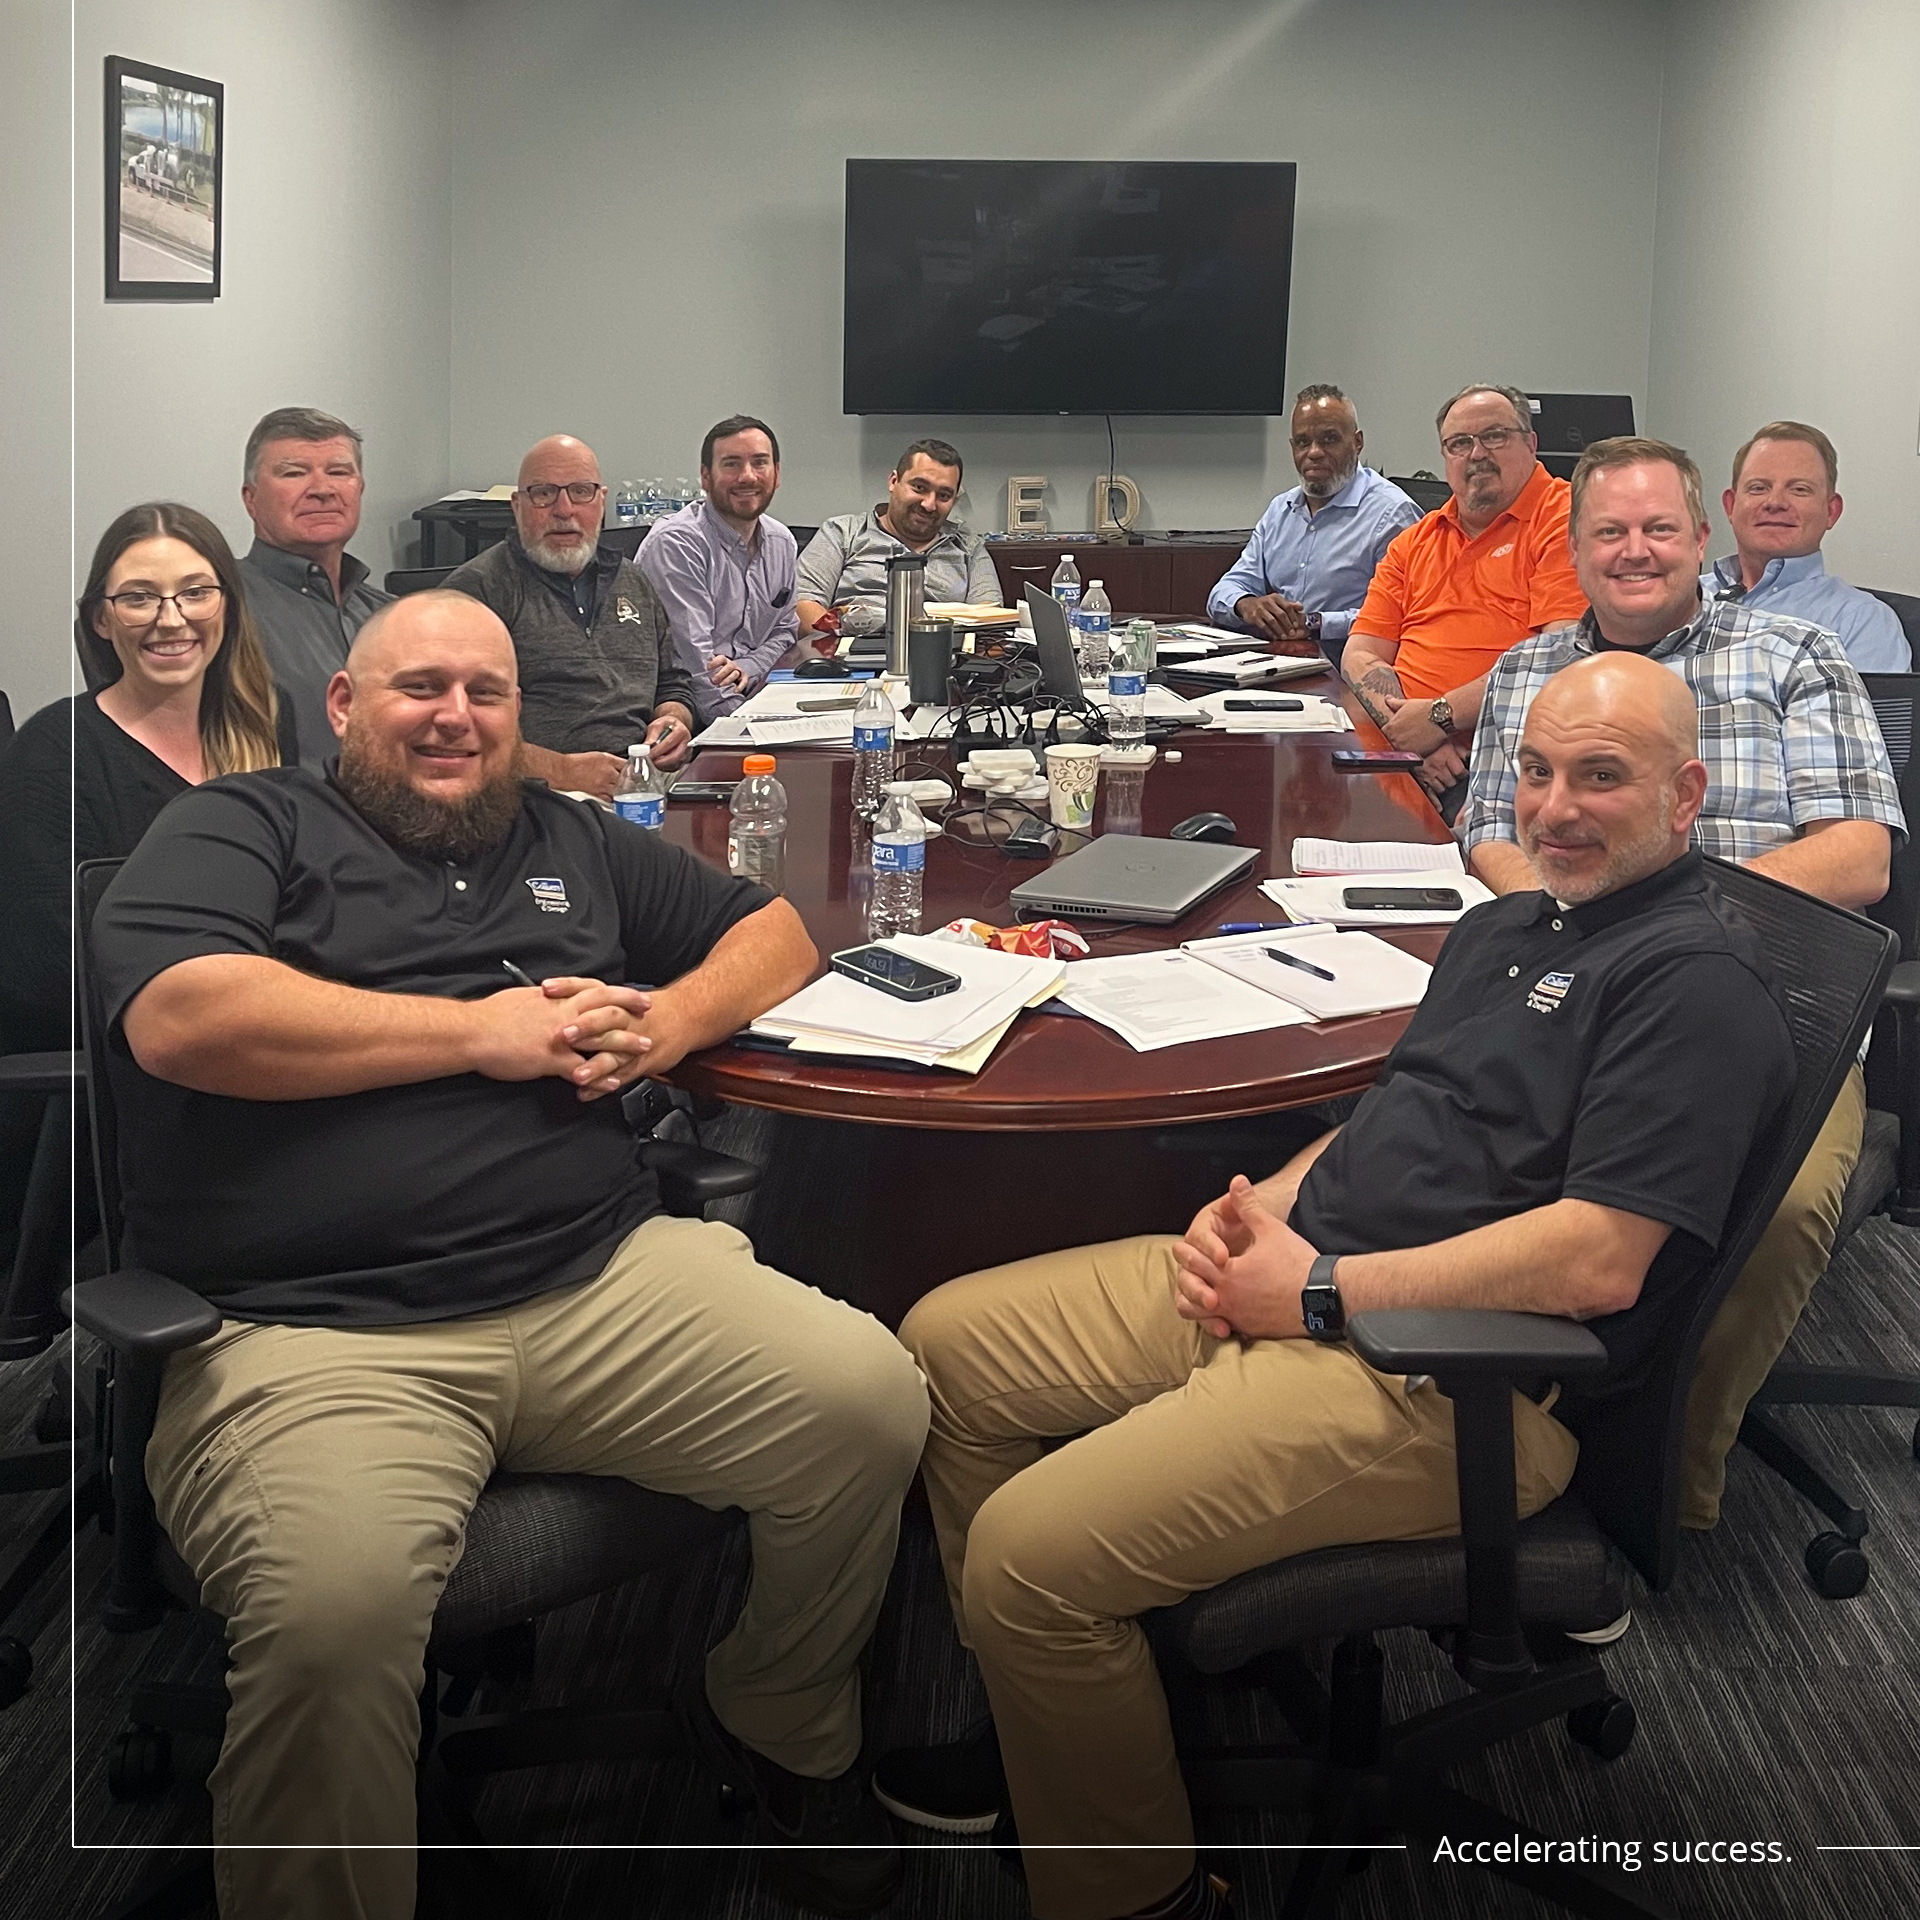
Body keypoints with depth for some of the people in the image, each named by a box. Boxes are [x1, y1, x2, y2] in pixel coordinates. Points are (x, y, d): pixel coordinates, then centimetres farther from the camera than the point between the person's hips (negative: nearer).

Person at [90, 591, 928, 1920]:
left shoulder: (571, 844, 26)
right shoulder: (241, 832, 12)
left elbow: (774, 933, 30)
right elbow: (181, 1017, -8)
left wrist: (668, 1022, 6)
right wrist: (483, 1030, -5)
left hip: (604, 1279, 5)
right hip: (314, 1333, -4)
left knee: (871, 1402, -17)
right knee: (334, 1615, -35)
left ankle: (781, 1735, 12)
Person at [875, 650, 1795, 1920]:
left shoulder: (1699, 979, -13)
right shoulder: (1511, 925, 18)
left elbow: (1599, 1260, -22)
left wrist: (1322, 1292, -17)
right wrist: (1261, 1207, 3)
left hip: (1447, 1377, -10)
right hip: (1300, 1273, 10)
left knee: (1031, 1551, -21)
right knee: (949, 1343, 9)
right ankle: (1046, 1724, 21)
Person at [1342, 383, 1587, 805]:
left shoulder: (1565, 518, 2)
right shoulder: (1415, 543, 22)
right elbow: (1360, 656, 13)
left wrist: (1440, 715, -13)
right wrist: (1411, 732, -7)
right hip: (1397, 747, 5)